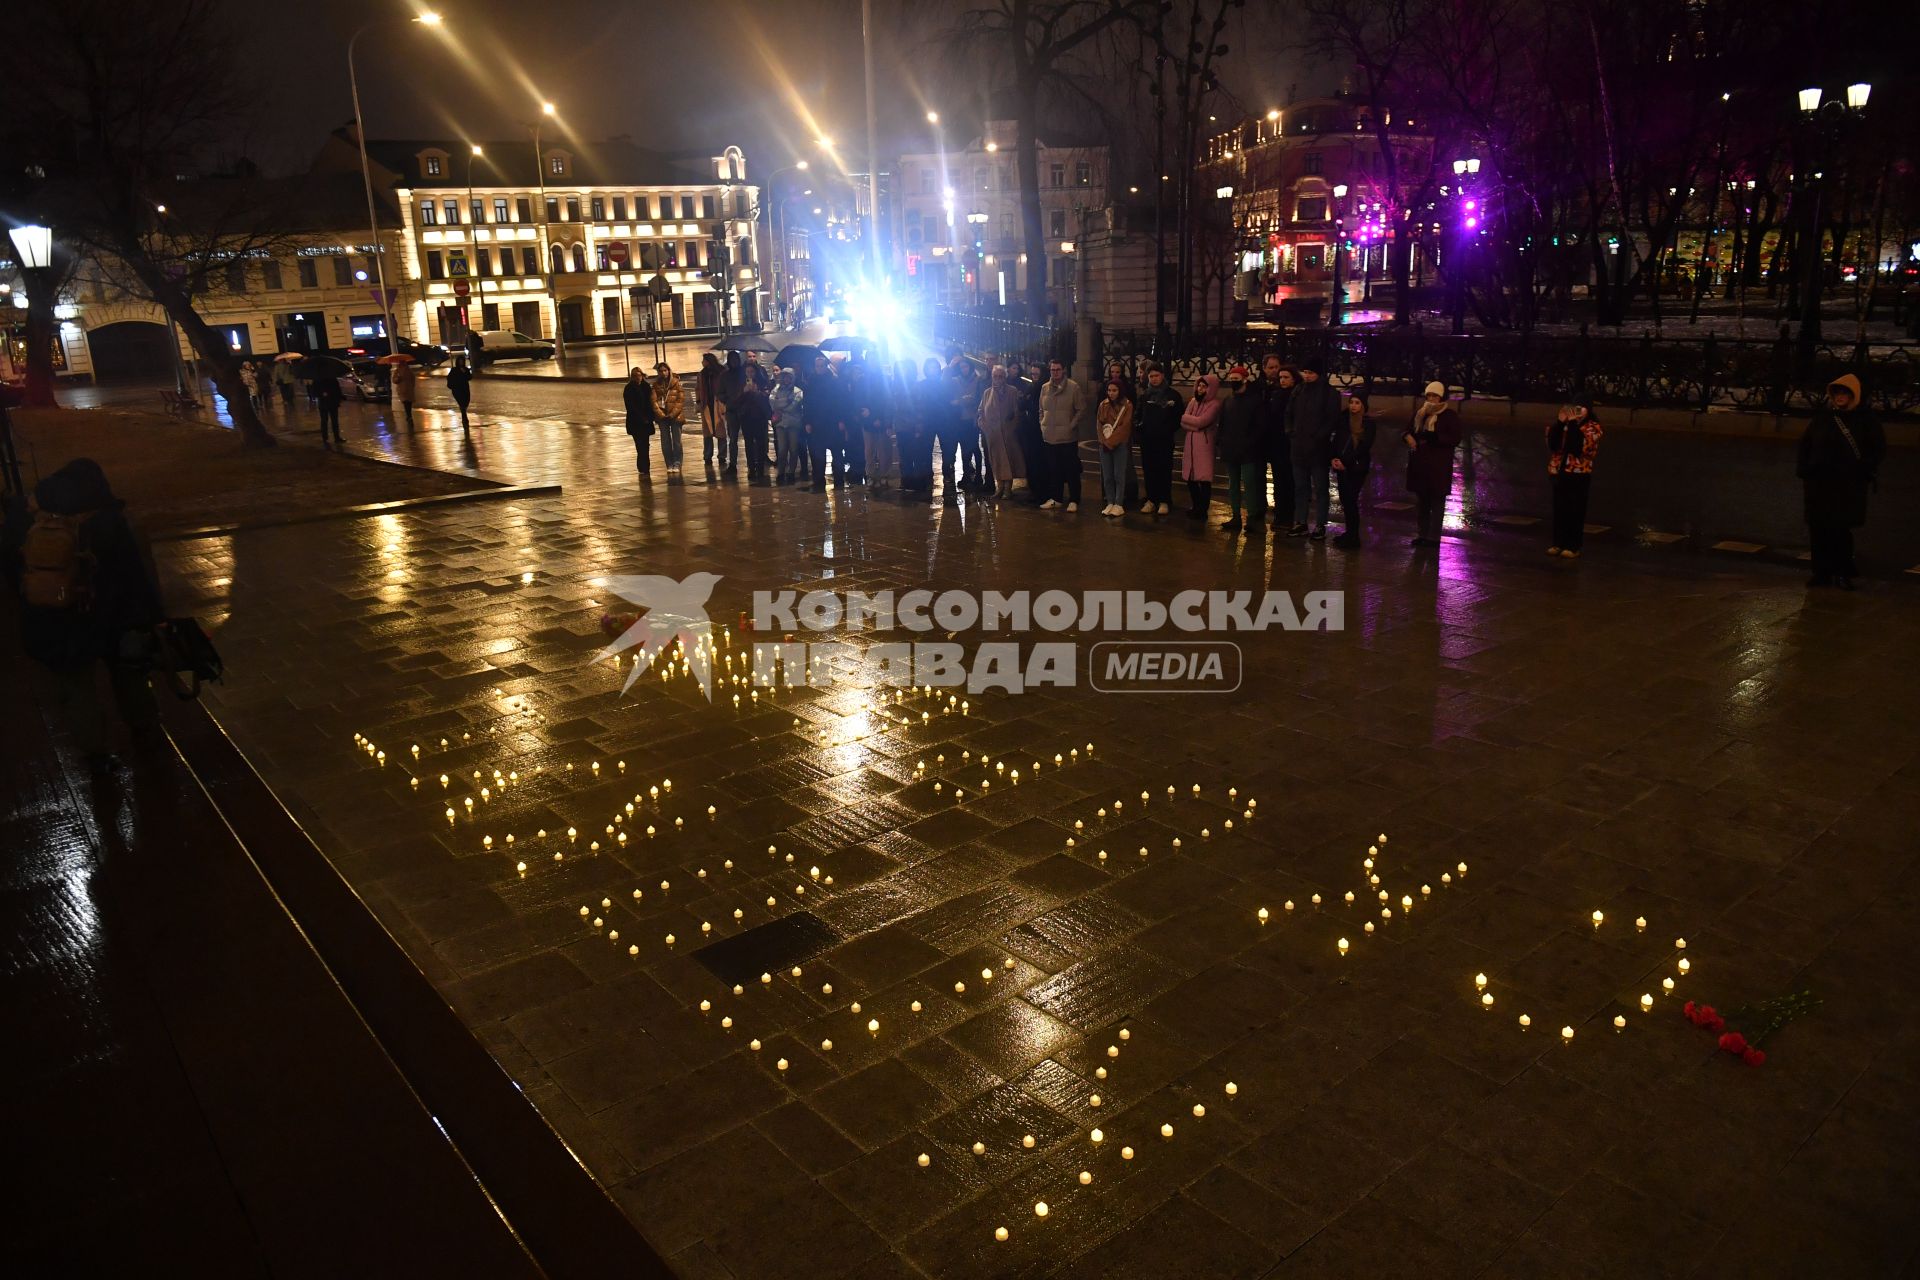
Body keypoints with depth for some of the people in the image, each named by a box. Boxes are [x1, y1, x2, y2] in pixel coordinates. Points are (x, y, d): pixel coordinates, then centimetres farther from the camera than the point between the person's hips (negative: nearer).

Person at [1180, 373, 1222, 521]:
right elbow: (1183, 423, 6)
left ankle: (1202, 510, 6)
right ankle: (1196, 507, 26)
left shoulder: (1214, 404, -7)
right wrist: (1196, 426, -11)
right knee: (1190, 478, 11)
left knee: (1204, 479, -4)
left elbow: (1200, 422, -15)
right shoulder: (1193, 401, 13)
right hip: (1190, 444, 6)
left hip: (1204, 444, -6)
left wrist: (1185, 417, 0)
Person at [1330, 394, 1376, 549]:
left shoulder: (1369, 424, -3)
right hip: (1342, 466, 5)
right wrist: (1334, 458, -5)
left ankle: (1353, 537, -4)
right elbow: (1337, 441, 13)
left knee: (1350, 500, -9)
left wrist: (1345, 462, -13)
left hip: (1357, 467, -5)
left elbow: (1364, 447, -10)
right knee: (1345, 500, 5)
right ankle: (1350, 532, 15)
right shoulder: (1344, 420, 11)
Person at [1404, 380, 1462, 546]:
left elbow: (1455, 439, -12)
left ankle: (1433, 537, 6)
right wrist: (1408, 436, -6)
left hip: (1438, 466, -5)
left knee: (1436, 502, 1)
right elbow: (1408, 430, 19)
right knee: (1420, 501, 12)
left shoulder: (1450, 416, -5)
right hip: (1419, 464, 5)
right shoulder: (1419, 413, 10)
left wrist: (1433, 437, -22)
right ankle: (1421, 534, 22)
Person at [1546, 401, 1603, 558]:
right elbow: (1552, 443, -3)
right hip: (1560, 472, 4)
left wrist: (1573, 424, -19)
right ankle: (1559, 543, 16)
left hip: (1579, 475, -4)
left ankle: (1573, 546, 2)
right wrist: (1559, 423, -12)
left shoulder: (1592, 427, -3)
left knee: (1575, 511, -2)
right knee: (1559, 509, 8)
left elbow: (1579, 446, -19)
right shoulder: (1564, 424, 10)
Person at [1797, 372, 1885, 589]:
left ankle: (1843, 573, 7)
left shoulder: (1865, 419, 2)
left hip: (1848, 487, -2)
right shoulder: (1822, 416, 8)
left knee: (1841, 530, -5)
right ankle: (1822, 572, 10)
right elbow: (1805, 444, 15)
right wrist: (1804, 472, 8)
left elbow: (1878, 448, 6)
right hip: (1818, 484, 3)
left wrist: (1864, 472, -4)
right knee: (1818, 530, 2)